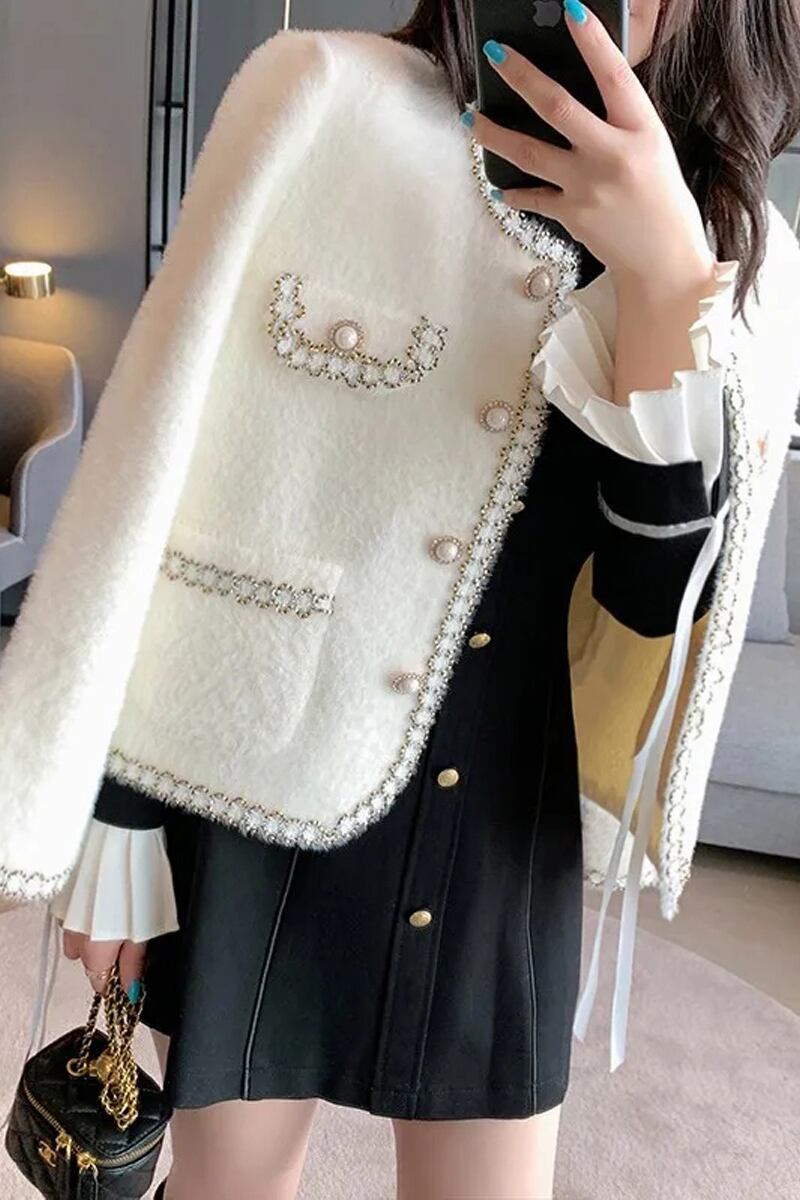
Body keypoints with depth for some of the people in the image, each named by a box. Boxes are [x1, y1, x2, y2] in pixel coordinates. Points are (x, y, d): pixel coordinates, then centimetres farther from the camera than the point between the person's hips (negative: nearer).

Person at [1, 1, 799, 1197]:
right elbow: (157, 455, -7)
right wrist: (106, 809, -5)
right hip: (254, 788, -1)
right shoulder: (321, 97, -8)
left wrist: (668, 275, -21)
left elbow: (657, 598, -9)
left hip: (502, 826, 3)